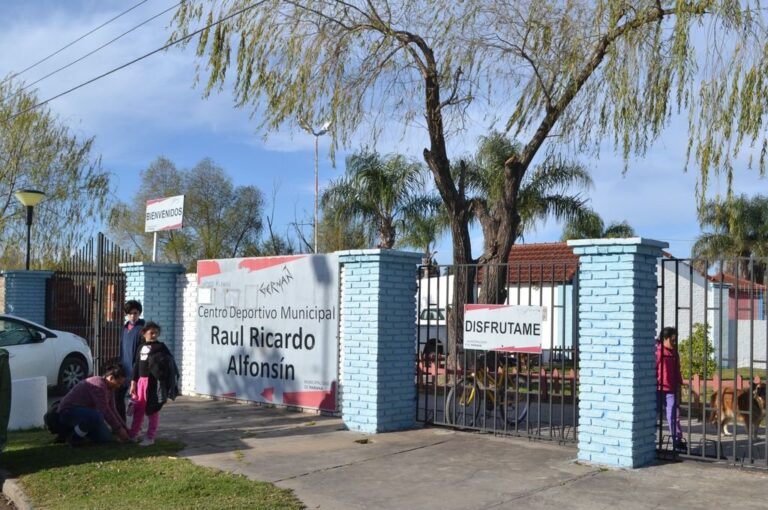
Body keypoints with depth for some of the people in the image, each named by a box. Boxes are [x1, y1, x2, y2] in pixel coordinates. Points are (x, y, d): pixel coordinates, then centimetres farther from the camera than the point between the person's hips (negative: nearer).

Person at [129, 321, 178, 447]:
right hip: (141, 380, 5)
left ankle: (150, 437, 9)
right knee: (138, 409, 12)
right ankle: (132, 435, 22)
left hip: (154, 381, -5)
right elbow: (136, 365, 14)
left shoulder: (160, 347, -3)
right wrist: (133, 382, 10)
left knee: (152, 409, 2)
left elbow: (170, 362, -5)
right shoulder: (141, 347, 11)